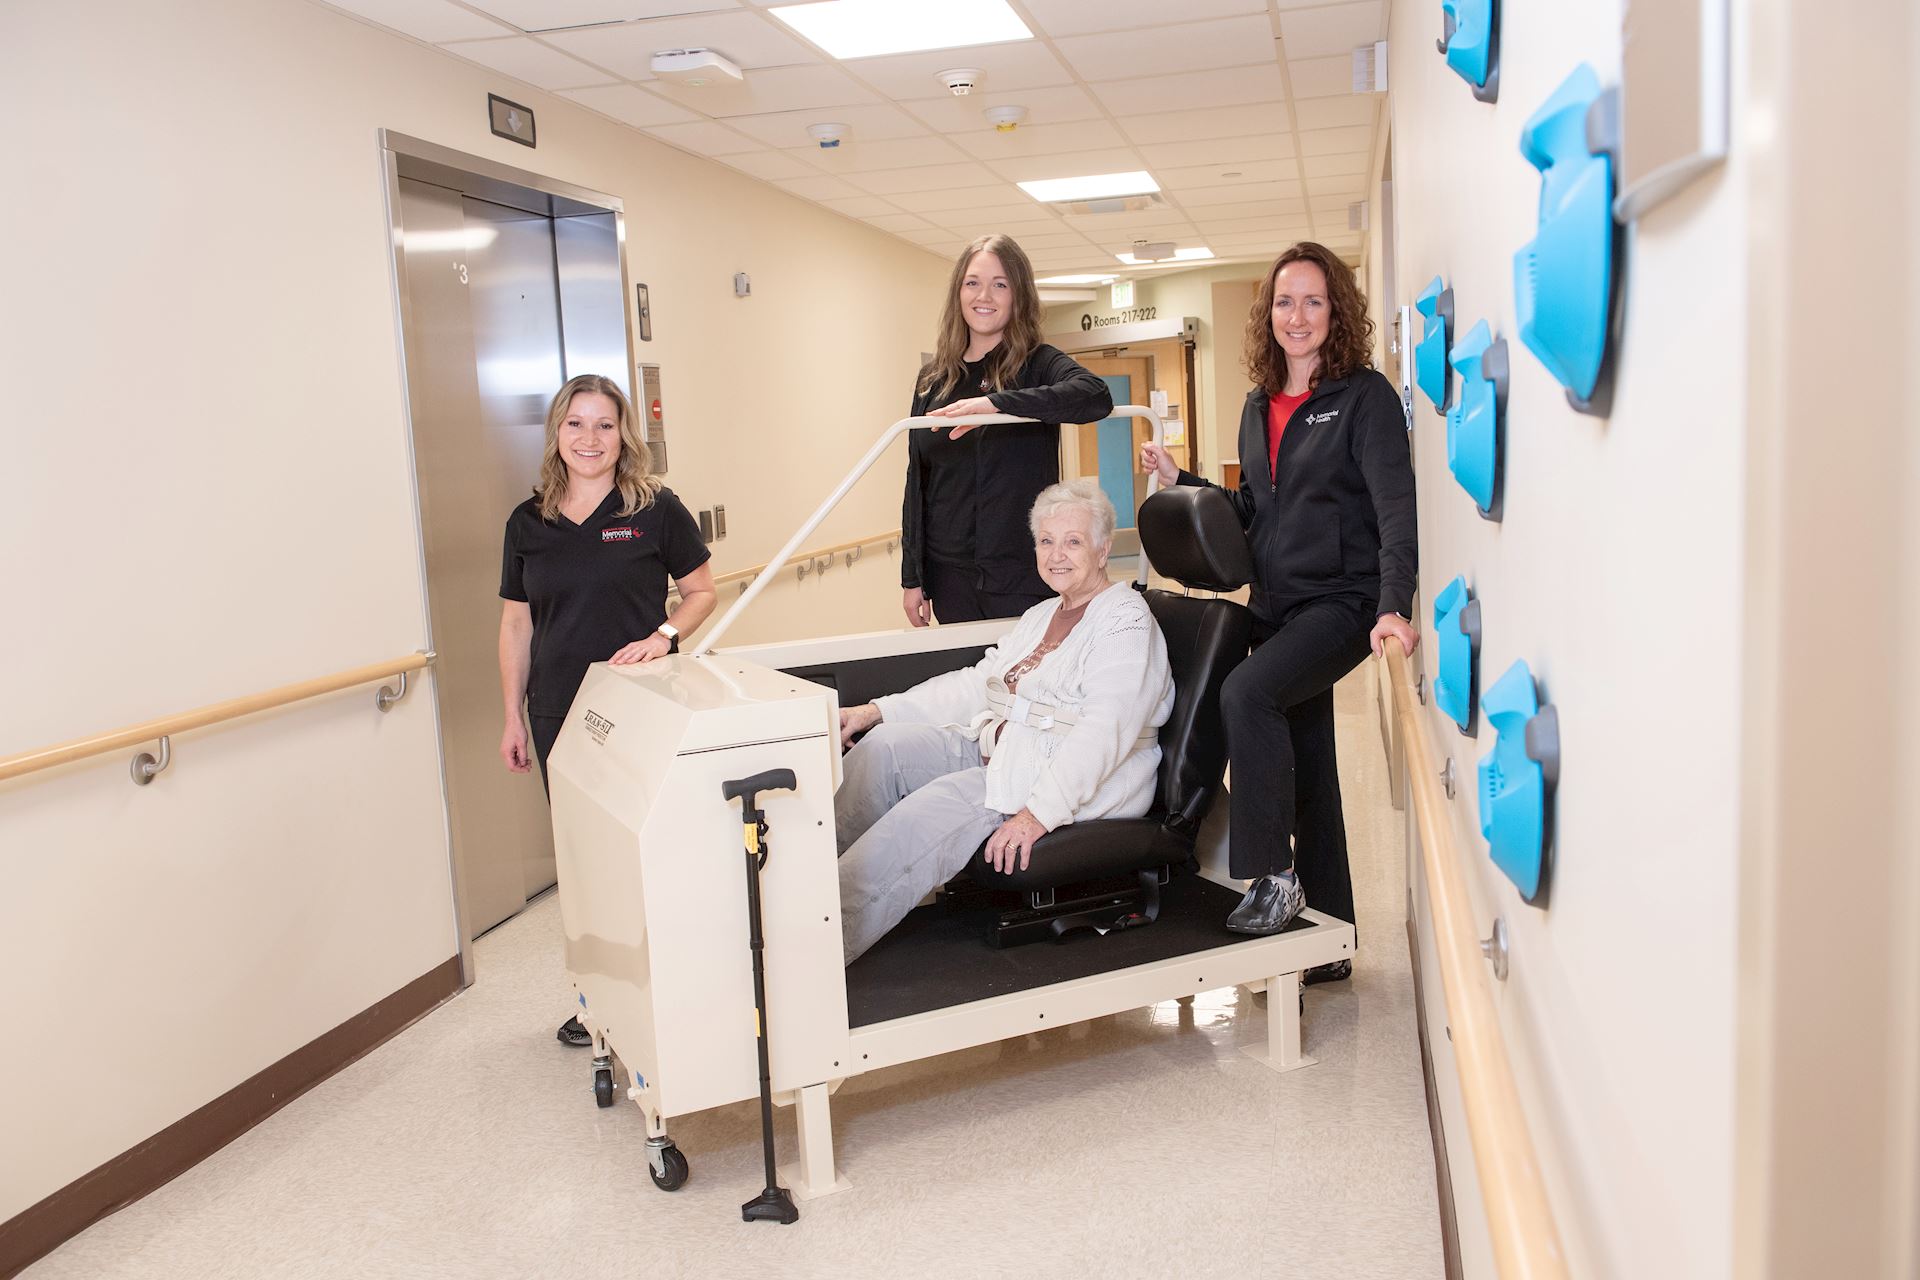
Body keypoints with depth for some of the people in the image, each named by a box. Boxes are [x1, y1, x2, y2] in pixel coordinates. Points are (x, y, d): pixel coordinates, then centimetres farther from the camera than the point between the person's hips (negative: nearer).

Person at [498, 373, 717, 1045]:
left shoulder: (656, 510, -3)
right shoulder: (529, 522, 7)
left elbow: (702, 592, 3)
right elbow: (517, 623, 11)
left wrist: (664, 634, -16)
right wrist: (513, 717, 10)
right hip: (560, 715, 3)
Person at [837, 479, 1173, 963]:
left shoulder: (1126, 623, -9)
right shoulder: (1041, 615, 20)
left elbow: (1104, 732, -21)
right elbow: (976, 683, 17)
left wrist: (1039, 812, -32)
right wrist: (876, 711, 7)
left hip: (1084, 785, -9)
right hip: (1001, 750, 9)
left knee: (944, 802, -30)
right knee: (884, 746, -10)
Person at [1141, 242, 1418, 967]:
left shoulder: (1365, 396, -6)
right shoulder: (1260, 405, 14)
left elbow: (1396, 507, -16)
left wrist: (1394, 606, -29)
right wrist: (1180, 481, 11)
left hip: (1342, 600, -7)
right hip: (1276, 605, 7)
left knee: (1245, 693, -31)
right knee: (1306, 764, 10)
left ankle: (1272, 876, -17)